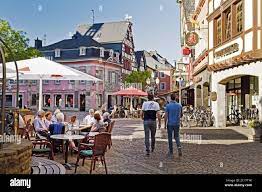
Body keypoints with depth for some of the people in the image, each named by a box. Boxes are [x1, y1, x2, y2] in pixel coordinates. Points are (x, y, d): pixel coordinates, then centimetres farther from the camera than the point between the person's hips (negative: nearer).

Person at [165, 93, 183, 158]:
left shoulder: (168, 106, -8)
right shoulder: (179, 105, 1)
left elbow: (166, 116, -10)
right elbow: (181, 115, 11)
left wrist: (165, 124, 0)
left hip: (170, 124, -2)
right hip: (177, 124, 2)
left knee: (170, 138, 8)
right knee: (176, 137, 17)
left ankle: (171, 153, 13)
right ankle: (179, 147, -10)